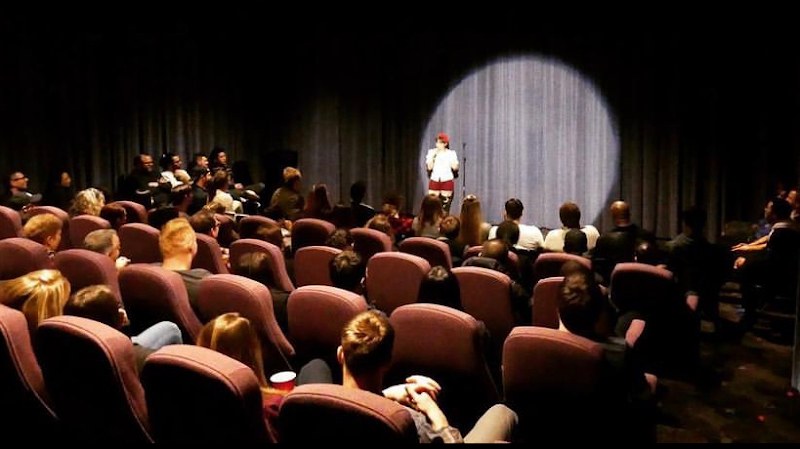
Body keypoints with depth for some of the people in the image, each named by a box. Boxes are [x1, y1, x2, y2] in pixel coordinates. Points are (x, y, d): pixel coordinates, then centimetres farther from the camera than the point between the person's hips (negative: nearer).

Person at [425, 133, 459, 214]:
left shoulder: (451, 153, 3)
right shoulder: (431, 152, 6)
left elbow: (455, 167, -5)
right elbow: (429, 167, -3)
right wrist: (433, 155, -11)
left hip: (447, 181, -1)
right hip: (434, 181, 1)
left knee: (445, 207, -3)